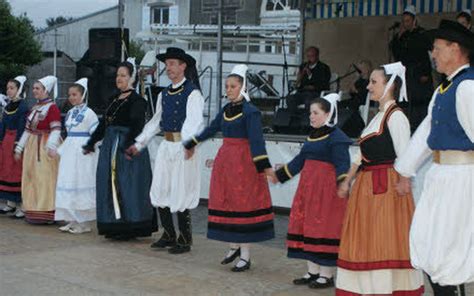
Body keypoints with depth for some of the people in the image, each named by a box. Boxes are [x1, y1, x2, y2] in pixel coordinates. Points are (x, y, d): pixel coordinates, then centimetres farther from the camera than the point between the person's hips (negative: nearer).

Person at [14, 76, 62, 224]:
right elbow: (27, 130, 18)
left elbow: (56, 130, -19)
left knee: (45, 178, -7)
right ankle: (34, 212, 16)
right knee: (31, 178, 9)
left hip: (45, 148, -8)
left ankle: (46, 213, -3)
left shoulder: (52, 107, -10)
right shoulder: (34, 108, 16)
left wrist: (51, 146, -31)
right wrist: (19, 147, 17)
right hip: (31, 147, 8)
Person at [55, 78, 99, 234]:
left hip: (82, 154, -8)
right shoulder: (70, 113, 13)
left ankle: (84, 222, 4)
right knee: (68, 184, 7)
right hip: (69, 152, 8)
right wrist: (61, 150, 17)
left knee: (81, 185, -4)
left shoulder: (88, 113, -9)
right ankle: (73, 220, 15)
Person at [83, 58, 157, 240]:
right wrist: (91, 142, 22)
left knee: (126, 187, -6)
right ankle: (114, 227, 16)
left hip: (126, 148, -8)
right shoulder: (114, 99, 14)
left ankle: (129, 228, 1)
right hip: (110, 147, 8)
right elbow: (104, 123, 20)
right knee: (110, 186, 9)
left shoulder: (137, 100, -9)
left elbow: (136, 126, -20)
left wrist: (129, 147, -31)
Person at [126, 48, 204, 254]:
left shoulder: (192, 93, -10)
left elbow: (194, 122, -22)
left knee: (181, 194, -3)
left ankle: (185, 240, 10)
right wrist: (139, 143, 19)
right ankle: (168, 235, 25)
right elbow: (155, 121, 21)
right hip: (166, 146, 8)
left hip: (183, 148, -8)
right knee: (160, 191, 11)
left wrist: (185, 143, -38)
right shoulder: (164, 94, 14)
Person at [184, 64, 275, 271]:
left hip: (243, 162, -7)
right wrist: (191, 144, 34)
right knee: (226, 203, 10)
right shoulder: (226, 110, 10)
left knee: (243, 205, -2)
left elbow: (256, 141, -19)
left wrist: (264, 166, -28)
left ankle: (245, 256, 5)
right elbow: (211, 129, 24)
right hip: (225, 159, 7)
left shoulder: (250, 111, -11)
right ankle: (234, 246, 27)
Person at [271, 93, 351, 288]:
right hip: (308, 187, 9)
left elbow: (342, 165, -19)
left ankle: (327, 275, 5)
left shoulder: (336, 137, -12)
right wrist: (279, 175, 29)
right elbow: (300, 160, 24)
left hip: (327, 189, -9)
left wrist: (342, 184, -36)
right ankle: (313, 271, 20)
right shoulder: (313, 135, 15)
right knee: (307, 226, 10)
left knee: (324, 228, -4)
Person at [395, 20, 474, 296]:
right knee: (427, 245, 13)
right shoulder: (444, 88, 17)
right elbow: (426, 131, 22)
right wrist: (406, 171, 25)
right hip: (440, 176, 10)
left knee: (446, 251, -5)